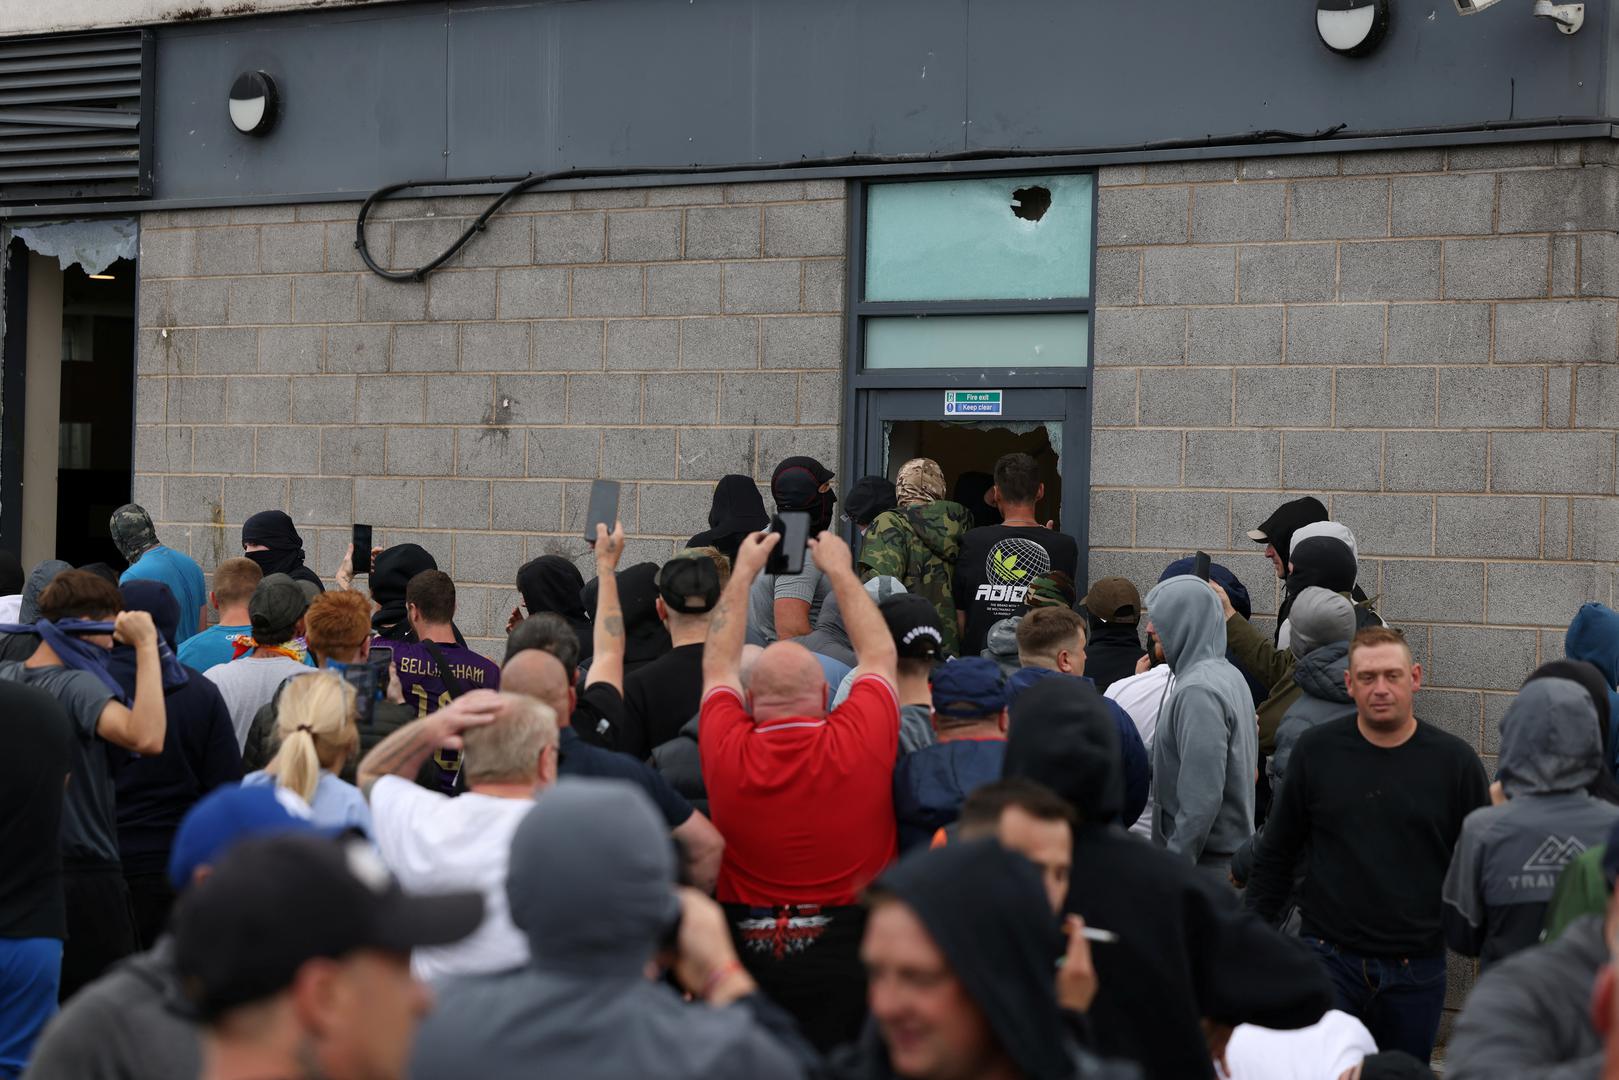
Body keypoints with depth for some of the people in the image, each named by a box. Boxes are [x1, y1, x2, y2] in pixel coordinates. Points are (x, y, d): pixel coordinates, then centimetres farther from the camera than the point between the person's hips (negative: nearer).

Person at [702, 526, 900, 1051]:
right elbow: (878, 653, 9)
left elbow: (719, 664, 13)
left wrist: (743, 572, 24)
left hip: (748, 951, 2)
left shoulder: (728, 753, -7)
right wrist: (839, 570, 21)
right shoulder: (859, 745, -11)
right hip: (847, 949, -1)